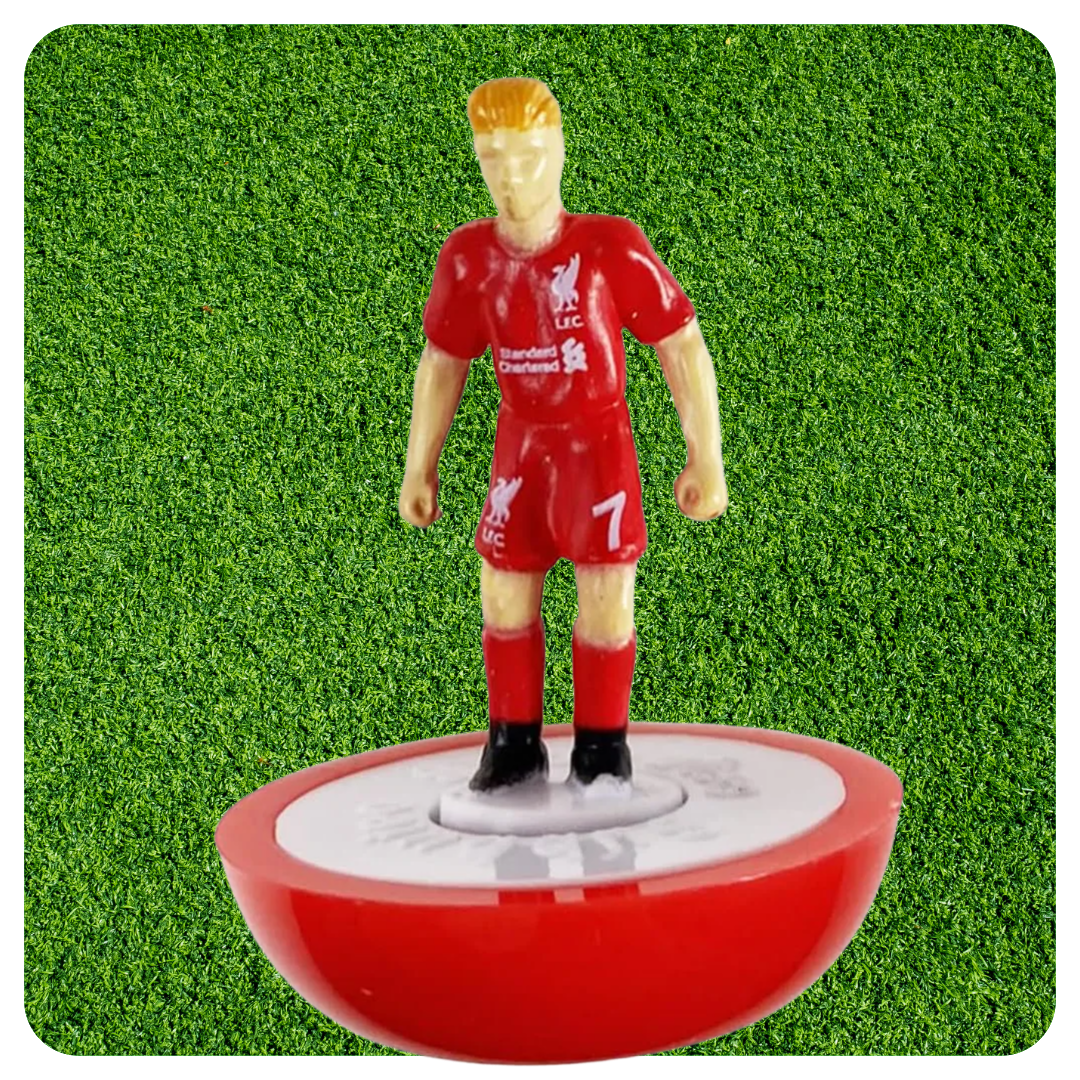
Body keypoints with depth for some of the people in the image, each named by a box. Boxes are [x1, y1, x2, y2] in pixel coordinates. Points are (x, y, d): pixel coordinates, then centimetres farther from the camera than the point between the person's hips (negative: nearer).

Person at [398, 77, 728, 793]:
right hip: (521, 445, 3)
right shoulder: (468, 255, -8)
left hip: (599, 444, -3)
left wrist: (707, 459, -13)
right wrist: (419, 467, 8)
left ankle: (602, 747, 14)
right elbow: (441, 364, 6)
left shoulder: (612, 246, -18)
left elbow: (683, 346, -12)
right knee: (504, 601, 8)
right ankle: (516, 746, 24)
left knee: (608, 603, -5)